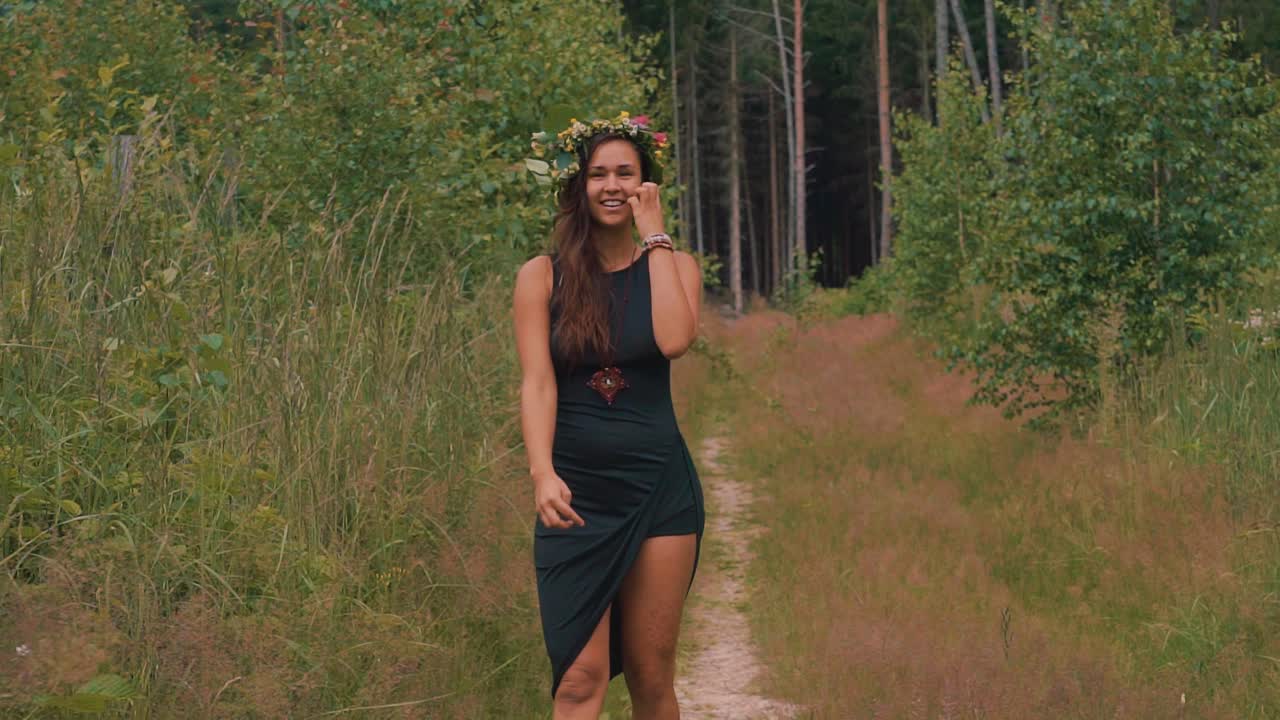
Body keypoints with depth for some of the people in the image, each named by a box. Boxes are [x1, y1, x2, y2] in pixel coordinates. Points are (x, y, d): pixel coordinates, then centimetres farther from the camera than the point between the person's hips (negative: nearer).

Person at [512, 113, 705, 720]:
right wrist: (543, 474, -24)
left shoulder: (672, 266, 6)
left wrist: (655, 238, -8)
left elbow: (674, 340, -16)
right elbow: (536, 382, -9)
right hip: (575, 492, -1)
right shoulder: (542, 277, 2)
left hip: (658, 487, 1)